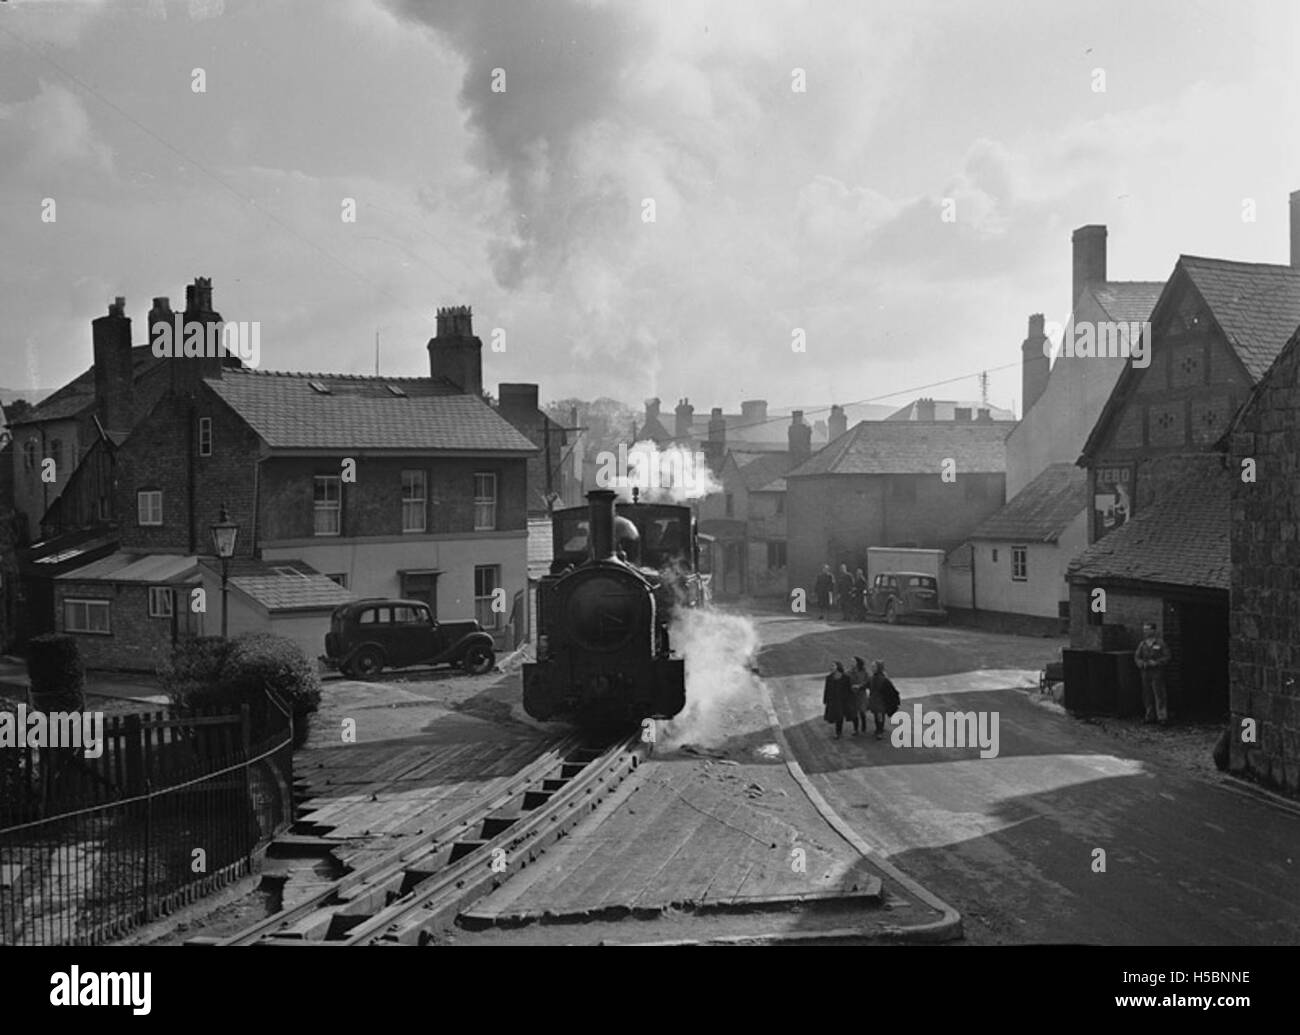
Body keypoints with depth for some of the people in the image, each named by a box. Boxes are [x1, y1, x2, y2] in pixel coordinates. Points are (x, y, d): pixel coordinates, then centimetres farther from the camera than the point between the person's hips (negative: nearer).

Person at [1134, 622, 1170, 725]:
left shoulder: (1160, 643, -3)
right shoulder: (1142, 644, 10)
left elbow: (1167, 657, -5)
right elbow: (1136, 657, 9)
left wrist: (1156, 663, -18)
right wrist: (1142, 663, -12)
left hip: (1157, 673, -5)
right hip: (1145, 673, 5)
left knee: (1159, 695, -7)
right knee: (1147, 695, 6)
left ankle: (1163, 717, -6)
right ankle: (1150, 716, 15)